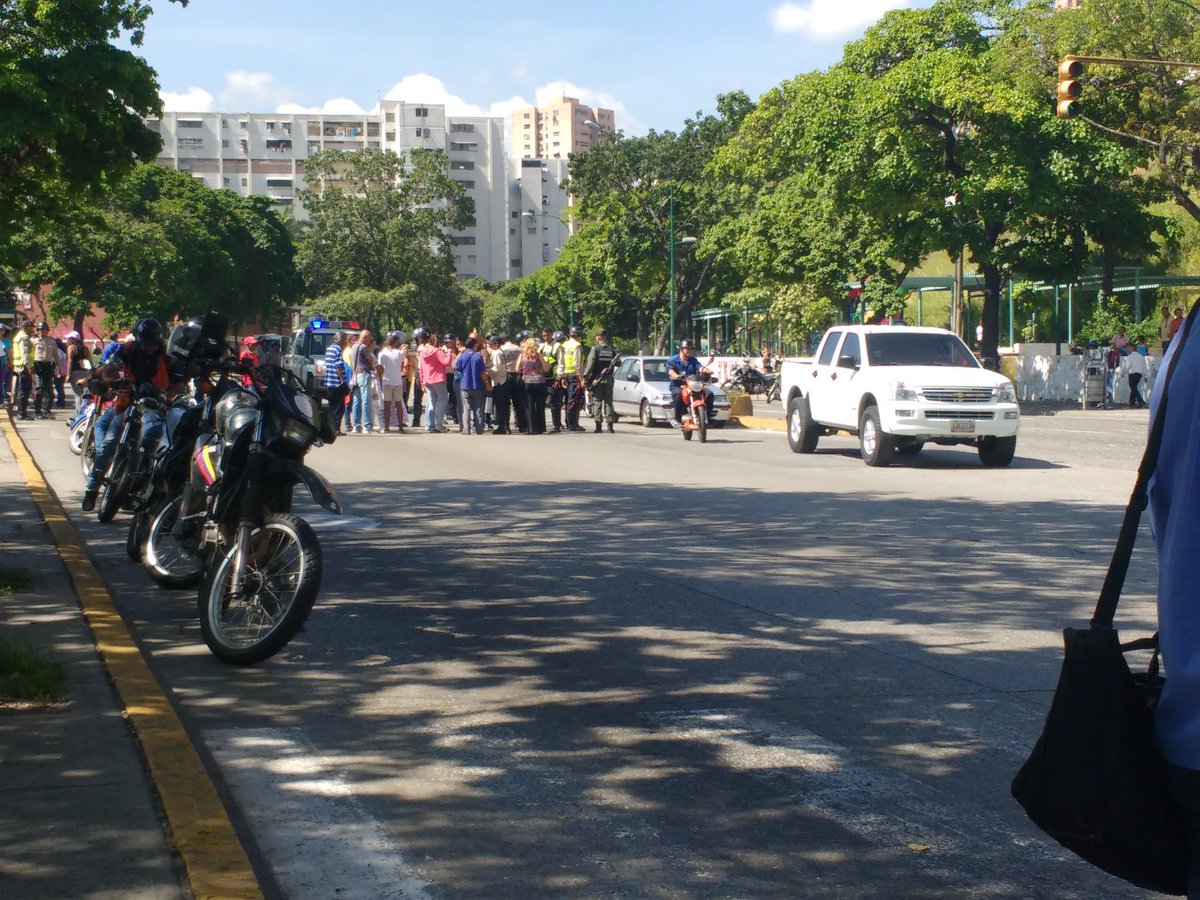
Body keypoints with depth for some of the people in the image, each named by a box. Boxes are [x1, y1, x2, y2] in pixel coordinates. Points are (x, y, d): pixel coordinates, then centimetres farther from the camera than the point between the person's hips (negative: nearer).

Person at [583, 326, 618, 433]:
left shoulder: (595, 348, -6)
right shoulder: (612, 349, 5)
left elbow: (590, 364, -13)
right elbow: (618, 363, 5)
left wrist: (585, 377, -10)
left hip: (597, 379, -3)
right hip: (609, 379, 3)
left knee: (597, 402, 1)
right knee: (608, 402, 7)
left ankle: (598, 426, -4)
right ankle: (609, 426, 2)